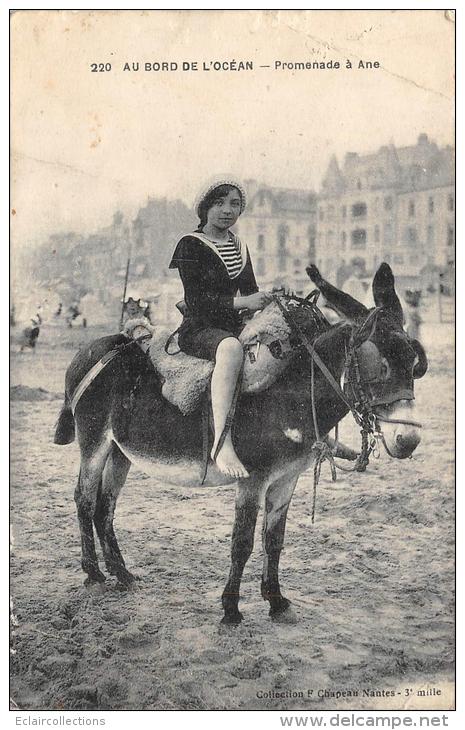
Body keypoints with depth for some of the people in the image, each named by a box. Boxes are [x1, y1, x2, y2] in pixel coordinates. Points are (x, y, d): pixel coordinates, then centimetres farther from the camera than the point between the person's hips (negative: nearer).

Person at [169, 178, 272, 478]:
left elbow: (250, 293, 21)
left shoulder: (240, 247, 19)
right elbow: (196, 299, -14)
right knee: (231, 349, -40)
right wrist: (241, 302, -23)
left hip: (235, 327, 7)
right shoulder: (190, 246, -3)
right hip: (198, 329, -7)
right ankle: (222, 445, -48)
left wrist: (264, 301, -1)